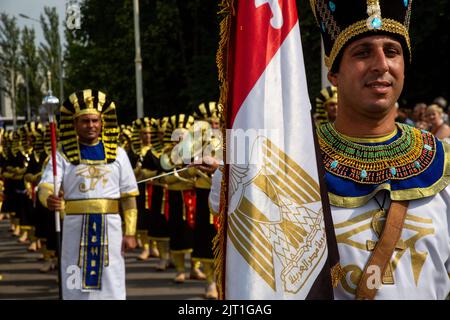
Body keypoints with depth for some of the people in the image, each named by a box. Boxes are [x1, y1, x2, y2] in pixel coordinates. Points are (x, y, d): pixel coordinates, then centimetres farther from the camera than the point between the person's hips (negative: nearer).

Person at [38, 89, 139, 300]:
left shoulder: (117, 154, 6)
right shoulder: (63, 154, 2)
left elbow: (129, 195, 5)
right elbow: (46, 184, -11)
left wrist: (130, 232, -2)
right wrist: (49, 199, -35)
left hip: (110, 229, 1)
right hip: (75, 229, -1)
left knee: (111, 284, 2)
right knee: (77, 286, 2)